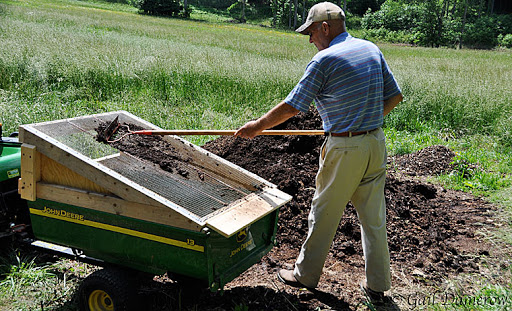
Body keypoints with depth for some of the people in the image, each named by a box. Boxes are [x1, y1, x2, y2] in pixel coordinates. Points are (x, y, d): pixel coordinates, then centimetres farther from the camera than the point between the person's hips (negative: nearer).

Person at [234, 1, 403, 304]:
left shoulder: (324, 60, -12)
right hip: (376, 144, 7)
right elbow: (394, 96, 11)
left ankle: (306, 273, 26)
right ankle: (377, 285, 24)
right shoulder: (372, 49, 7)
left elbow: (291, 107, -10)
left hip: (344, 149, -6)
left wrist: (257, 126, 3)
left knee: (324, 215, 9)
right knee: (374, 217, 13)